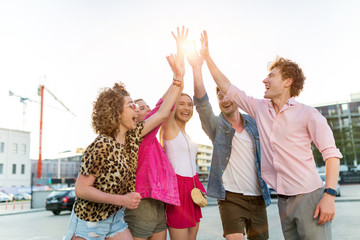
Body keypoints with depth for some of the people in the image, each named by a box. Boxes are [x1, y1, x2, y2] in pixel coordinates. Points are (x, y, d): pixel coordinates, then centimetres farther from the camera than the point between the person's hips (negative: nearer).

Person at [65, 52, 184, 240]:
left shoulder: (132, 136, -4)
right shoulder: (101, 146, -25)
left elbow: (162, 114, 1)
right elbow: (81, 189, -22)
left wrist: (178, 76, 0)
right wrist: (122, 200, -27)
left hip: (115, 219, 7)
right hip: (88, 221, -6)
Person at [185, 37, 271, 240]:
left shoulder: (253, 123, 9)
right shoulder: (216, 125, -1)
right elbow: (202, 102, -17)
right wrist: (197, 67, -26)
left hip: (258, 197, 4)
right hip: (231, 197, -3)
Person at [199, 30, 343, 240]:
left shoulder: (307, 114, -7)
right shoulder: (260, 109, 7)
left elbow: (331, 154, -9)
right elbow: (228, 88, 10)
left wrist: (329, 195, -17)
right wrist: (207, 56, 9)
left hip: (309, 197, -5)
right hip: (284, 200, 5)